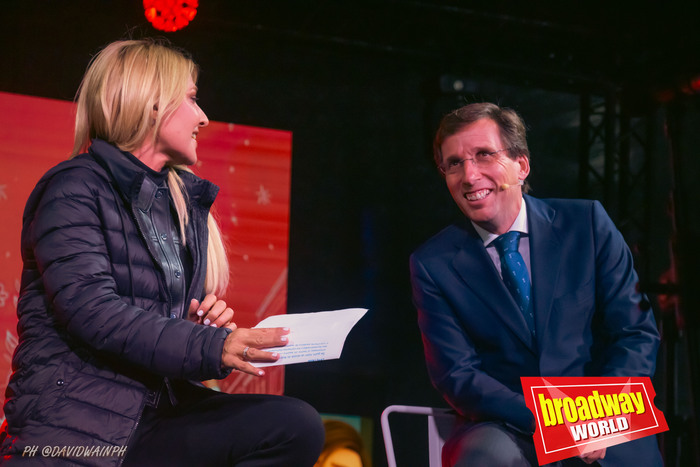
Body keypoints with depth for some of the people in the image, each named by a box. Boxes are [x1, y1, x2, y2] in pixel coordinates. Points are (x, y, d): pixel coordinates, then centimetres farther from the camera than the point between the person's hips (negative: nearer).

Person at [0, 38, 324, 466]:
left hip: (157, 415, 7)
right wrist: (211, 347, -26)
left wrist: (205, 326, 2)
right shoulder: (76, 187, -3)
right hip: (72, 427, -7)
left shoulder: (182, 202, 20)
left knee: (296, 426, -19)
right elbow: (92, 311, -18)